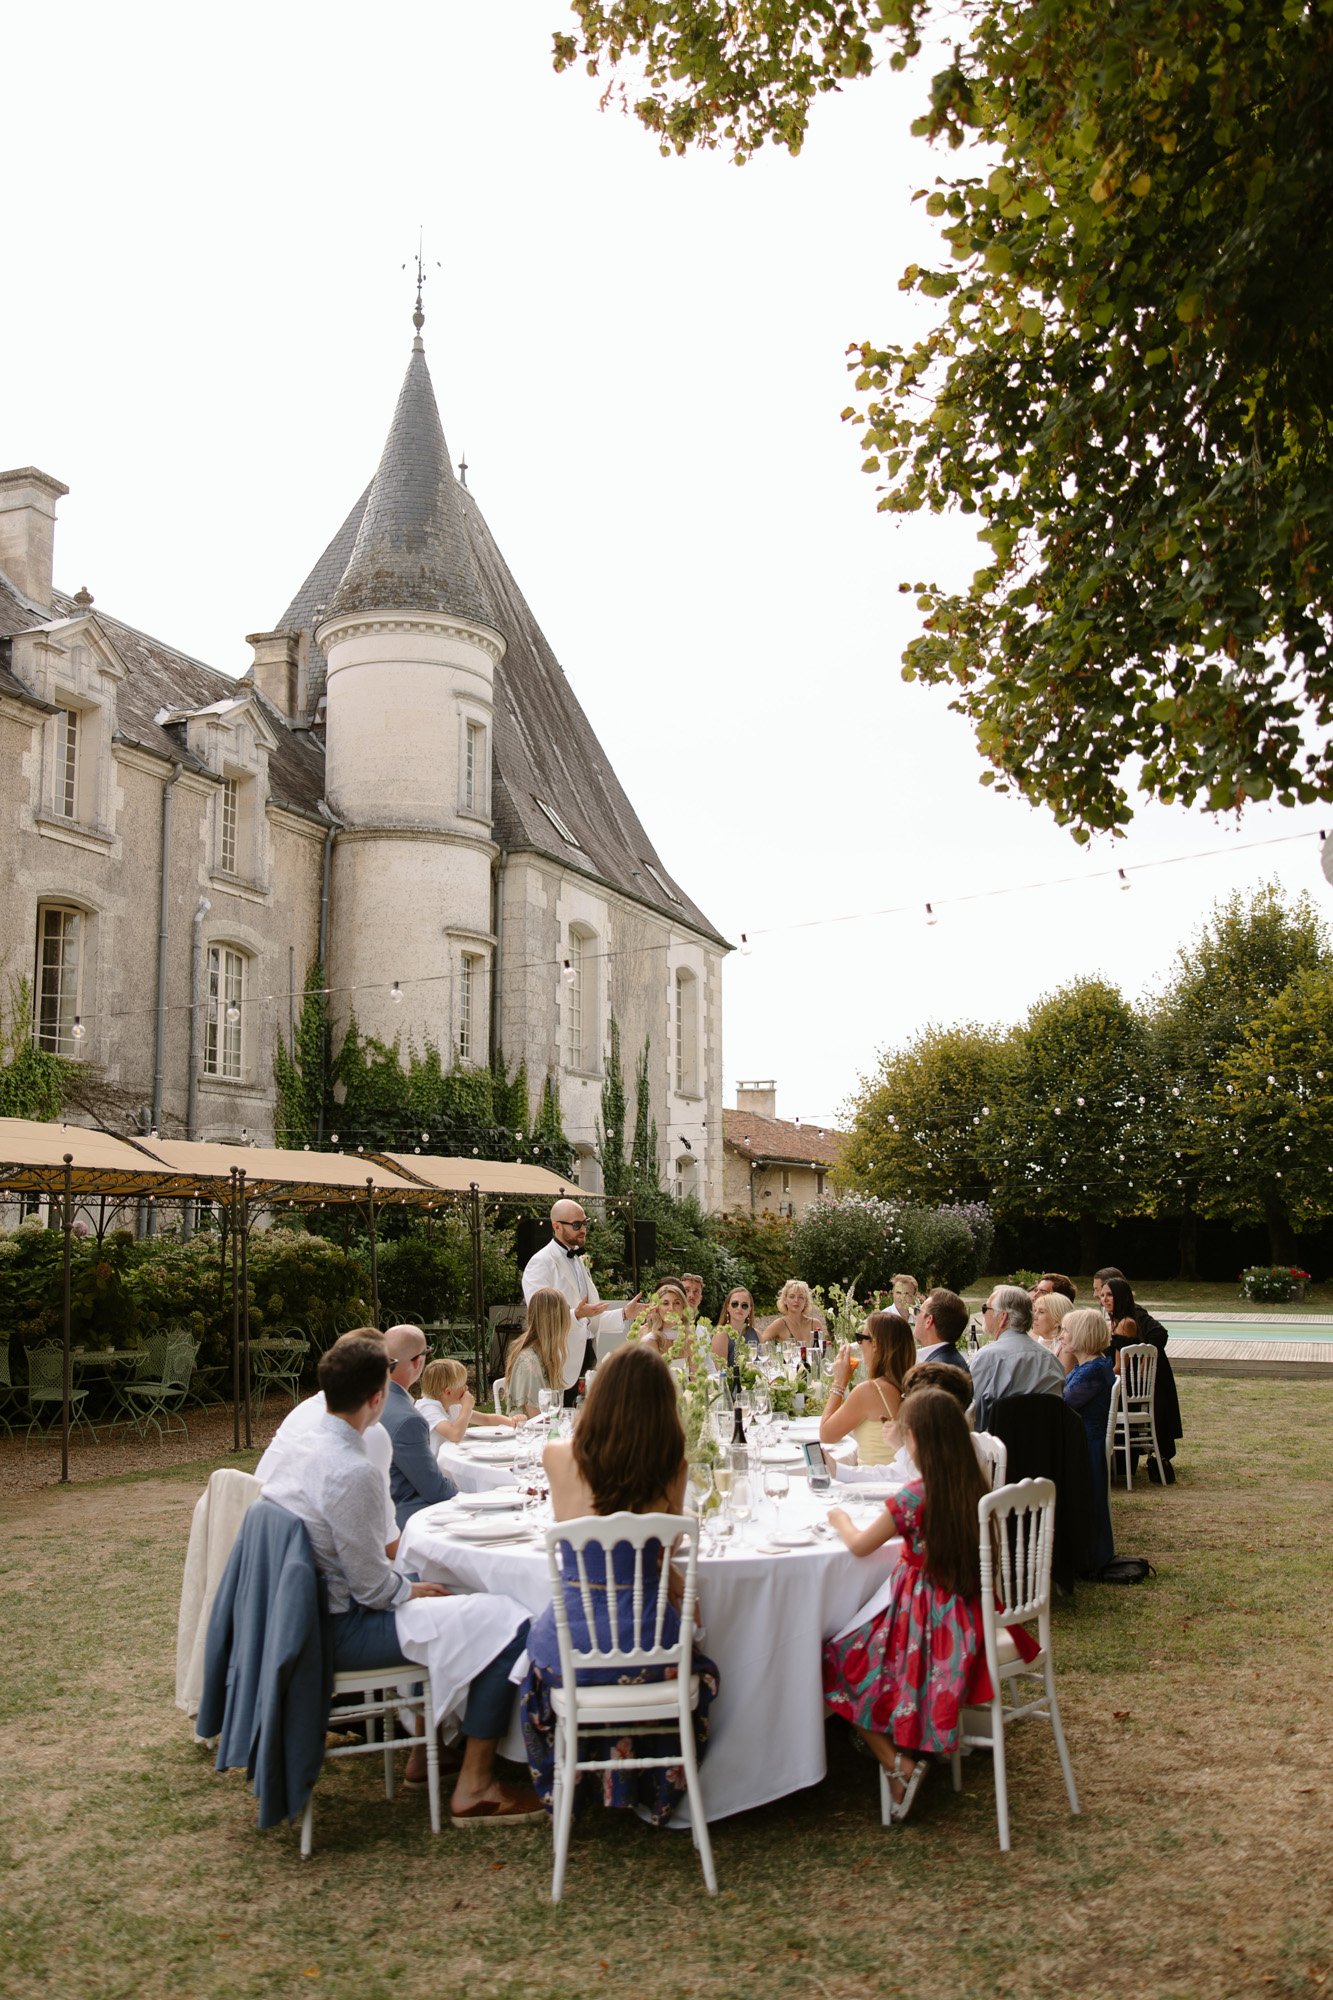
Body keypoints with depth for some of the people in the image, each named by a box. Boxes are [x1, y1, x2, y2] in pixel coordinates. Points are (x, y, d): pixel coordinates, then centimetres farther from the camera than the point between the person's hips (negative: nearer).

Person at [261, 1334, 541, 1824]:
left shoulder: (302, 1446, 3)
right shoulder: (350, 1471, -26)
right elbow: (371, 1587, -20)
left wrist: (404, 1581, 15)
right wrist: (409, 1590, -2)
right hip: (340, 1630, -10)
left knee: (427, 1591, 31)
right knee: (508, 1625, -12)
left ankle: (427, 1748, 34)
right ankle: (473, 1788, 0)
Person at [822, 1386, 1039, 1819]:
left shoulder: (912, 1499, -20)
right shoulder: (977, 1487, -4)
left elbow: (859, 1546, -5)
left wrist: (840, 1519, 13)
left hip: (924, 1620, -7)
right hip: (969, 1619, 7)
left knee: (839, 1663, 8)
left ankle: (899, 1763, -2)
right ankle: (911, 1749, 24)